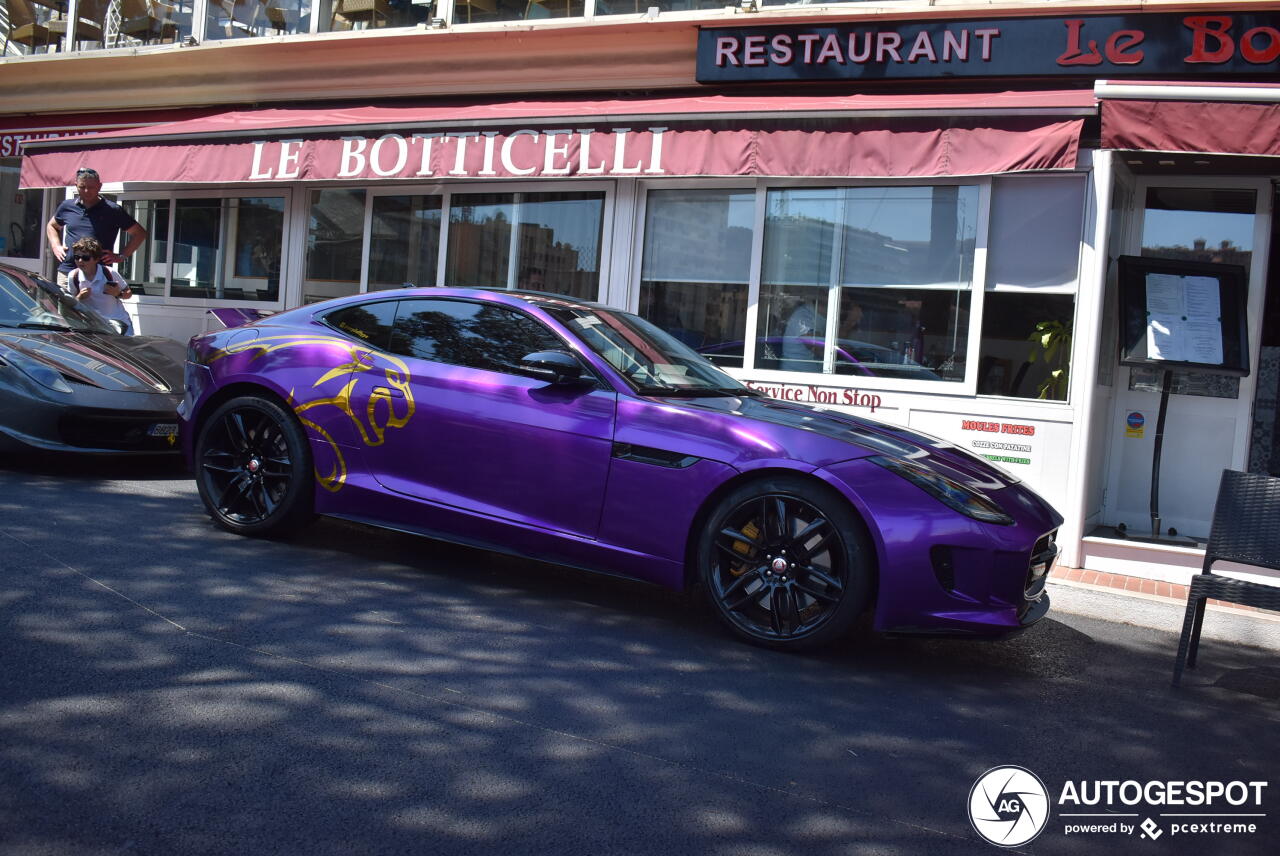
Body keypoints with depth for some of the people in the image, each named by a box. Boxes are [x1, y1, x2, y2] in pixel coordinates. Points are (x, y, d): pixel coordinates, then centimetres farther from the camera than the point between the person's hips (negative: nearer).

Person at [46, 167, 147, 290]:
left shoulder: (112, 210, 1)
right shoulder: (67, 206, 13)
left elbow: (140, 233, 5)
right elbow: (51, 226, 32)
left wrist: (121, 256, 0)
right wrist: (55, 246, 14)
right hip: (66, 272, 4)